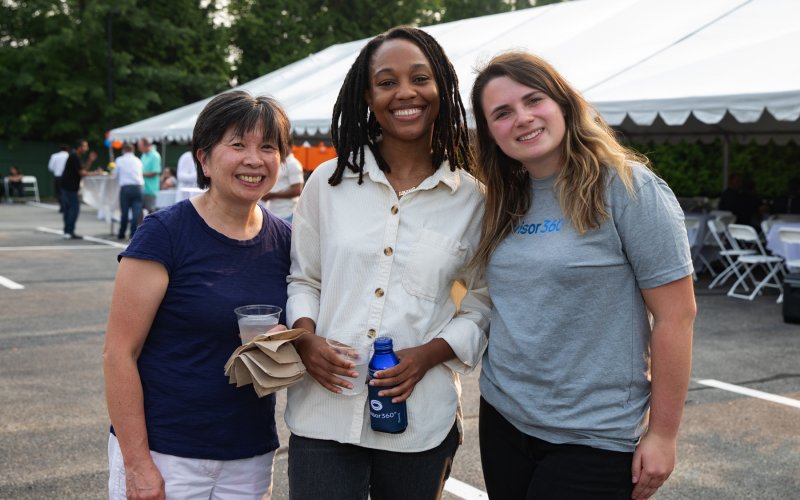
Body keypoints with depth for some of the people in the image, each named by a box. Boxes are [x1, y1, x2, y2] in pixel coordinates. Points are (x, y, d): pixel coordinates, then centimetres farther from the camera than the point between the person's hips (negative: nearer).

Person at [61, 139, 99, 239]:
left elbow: (84, 168, 16)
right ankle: (69, 232, -8)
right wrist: (95, 173, -10)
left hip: (66, 186, 10)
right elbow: (82, 172, -18)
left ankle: (67, 232, 15)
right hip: (70, 187, -10)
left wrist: (90, 160, 4)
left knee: (68, 208, 11)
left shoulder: (75, 156, 15)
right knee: (74, 208, -8)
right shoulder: (74, 157, -16)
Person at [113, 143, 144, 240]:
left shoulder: (120, 160, 6)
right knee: (136, 211, -2)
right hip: (137, 187, 1)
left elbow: (116, 175, 13)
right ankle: (134, 234, -6)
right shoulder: (138, 161, 12)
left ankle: (121, 234, 16)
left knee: (124, 212, 7)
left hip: (125, 188, -1)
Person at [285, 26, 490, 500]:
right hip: (324, 412, 0)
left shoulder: (472, 198, -1)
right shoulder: (329, 182, 3)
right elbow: (303, 279, 10)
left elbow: (483, 303, 3)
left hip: (421, 419, 0)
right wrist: (306, 337, -8)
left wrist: (429, 355, -12)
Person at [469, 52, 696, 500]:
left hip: (594, 437, -5)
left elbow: (675, 315, -13)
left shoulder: (628, 188, -12)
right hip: (502, 417, 6)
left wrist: (662, 434, -12)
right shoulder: (504, 201, 5)